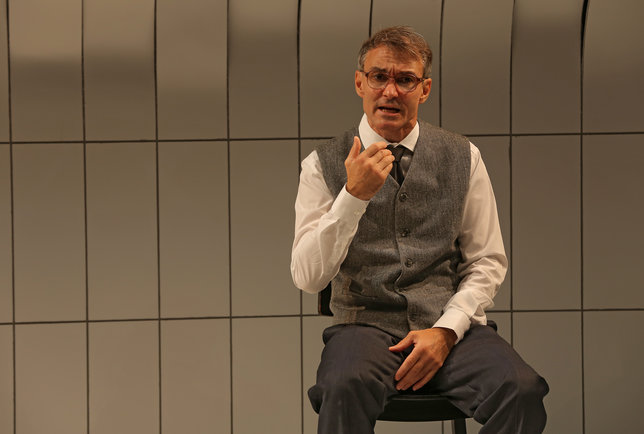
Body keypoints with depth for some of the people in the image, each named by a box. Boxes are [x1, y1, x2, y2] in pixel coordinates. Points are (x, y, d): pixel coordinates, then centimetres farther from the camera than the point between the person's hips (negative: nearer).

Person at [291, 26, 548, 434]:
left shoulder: (463, 158, 10)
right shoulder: (324, 165, 5)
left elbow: (488, 262, 10)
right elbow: (308, 277, -4)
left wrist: (446, 331, -7)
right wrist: (354, 195, -16)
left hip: (451, 326, 2)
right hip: (366, 324, -2)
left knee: (521, 390, -29)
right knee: (345, 387, -37)